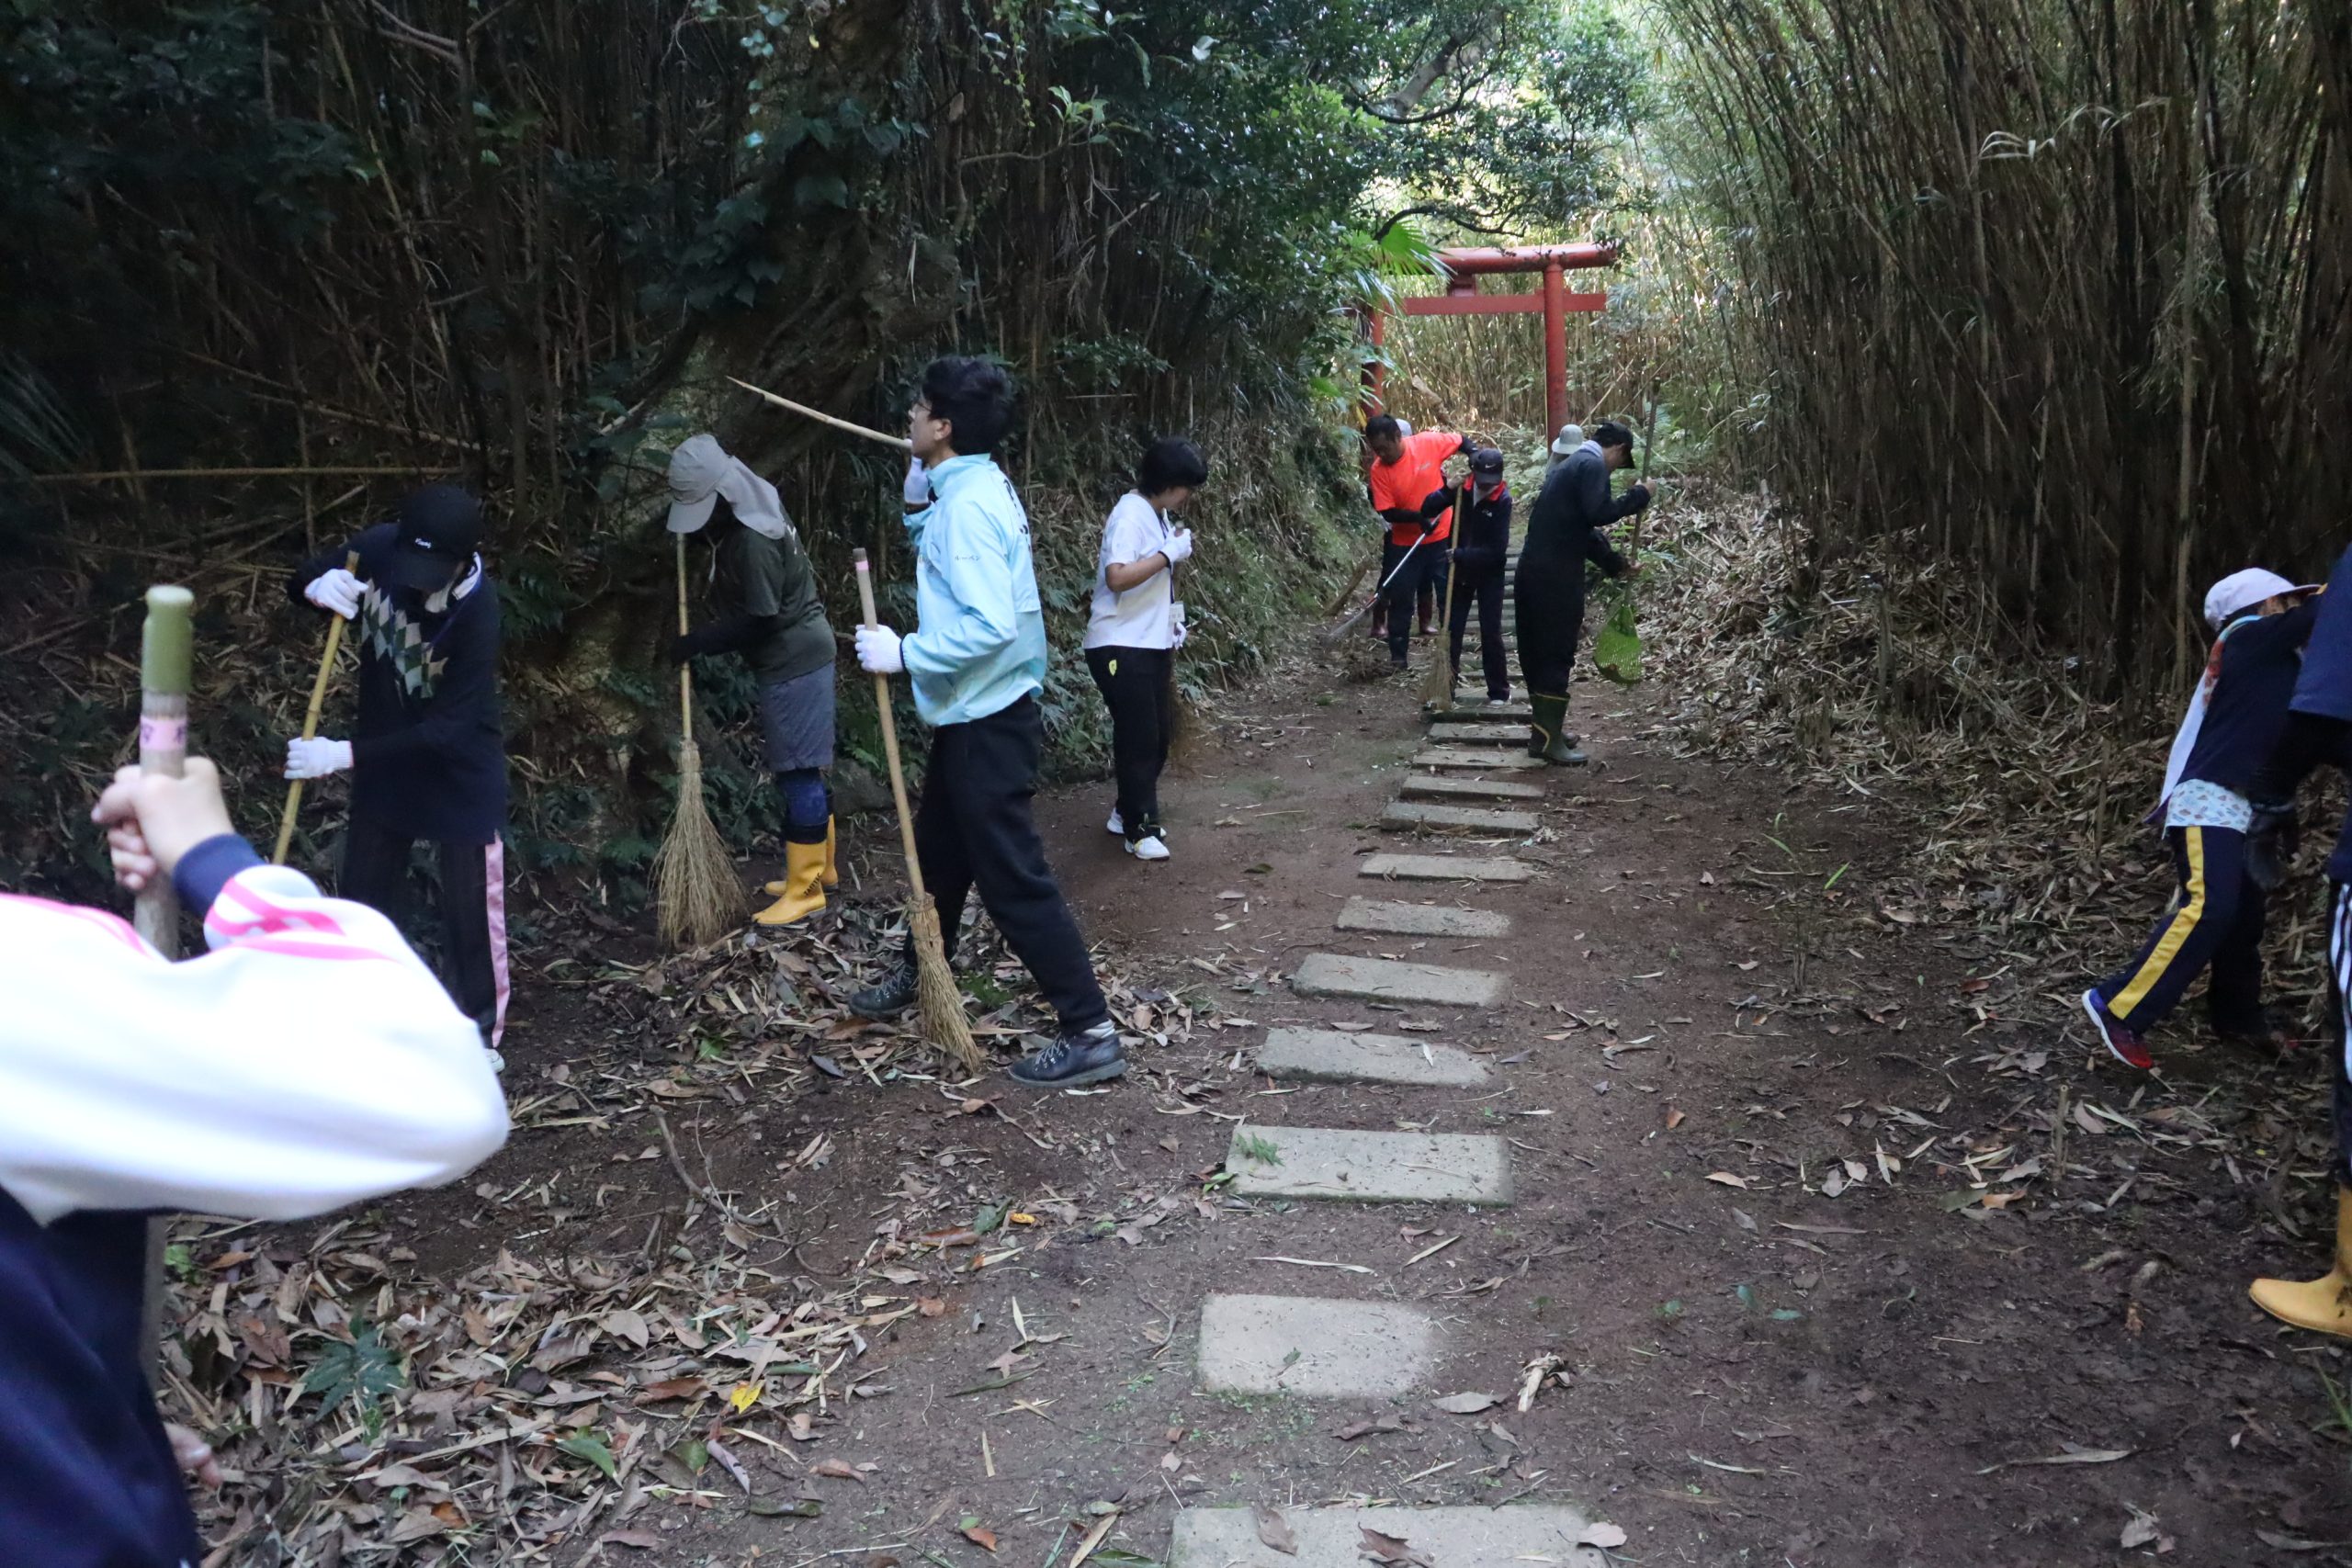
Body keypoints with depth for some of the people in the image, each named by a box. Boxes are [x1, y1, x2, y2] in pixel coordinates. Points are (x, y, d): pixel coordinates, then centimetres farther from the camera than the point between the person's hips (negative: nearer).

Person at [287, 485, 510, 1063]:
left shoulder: (476, 612, -31)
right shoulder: (383, 546, -18)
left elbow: (446, 731, -29)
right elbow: (299, 579, 0)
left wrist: (344, 754, -30)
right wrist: (318, 586, -25)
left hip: (460, 771, -5)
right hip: (384, 760, 6)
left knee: (470, 909, 5)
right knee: (363, 896, 19)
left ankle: (478, 1034, 23)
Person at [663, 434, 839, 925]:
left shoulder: (753, 539, -23)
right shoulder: (754, 506, 7)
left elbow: (757, 620, -21)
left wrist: (695, 642, -12)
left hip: (793, 661, -10)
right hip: (798, 653, 10)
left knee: (797, 773, -5)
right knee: (804, 768, 16)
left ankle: (806, 888, 1)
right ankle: (821, 866, 25)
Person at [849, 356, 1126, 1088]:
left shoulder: (969, 505, -22)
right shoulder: (975, 487, 9)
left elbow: (990, 626, -31)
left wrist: (904, 653, -21)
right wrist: (922, 482, 17)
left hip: (987, 723, -10)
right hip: (971, 715, 10)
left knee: (1012, 878, -6)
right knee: (939, 852, 25)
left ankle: (1091, 1033, 0)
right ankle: (917, 976, 45)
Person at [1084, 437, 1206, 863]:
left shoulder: (1158, 513, 10)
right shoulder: (1131, 515, -19)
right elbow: (1117, 577, -32)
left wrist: (1172, 618, 13)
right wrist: (1169, 553, -26)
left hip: (1152, 644, 9)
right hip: (1121, 647, -9)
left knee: (1157, 735, 14)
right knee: (1138, 737, -3)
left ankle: (1129, 812, 29)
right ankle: (1140, 828, 7)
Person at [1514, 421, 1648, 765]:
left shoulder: (1573, 464, 23)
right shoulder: (1593, 466, -8)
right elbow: (1598, 513, -23)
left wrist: (1616, 564, 28)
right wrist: (1638, 495, -11)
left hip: (1534, 568, 10)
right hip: (1557, 574, -10)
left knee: (1538, 649, 14)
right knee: (1557, 652, -5)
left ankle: (1546, 726, 24)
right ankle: (1547, 737, -4)